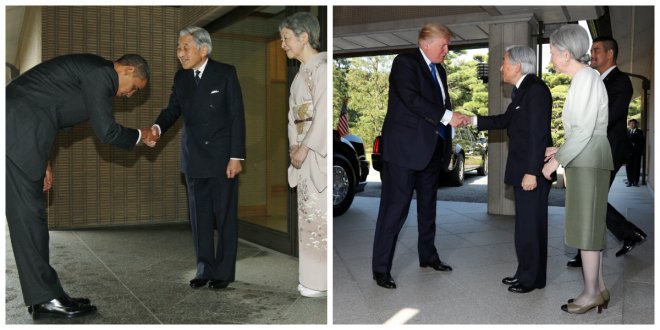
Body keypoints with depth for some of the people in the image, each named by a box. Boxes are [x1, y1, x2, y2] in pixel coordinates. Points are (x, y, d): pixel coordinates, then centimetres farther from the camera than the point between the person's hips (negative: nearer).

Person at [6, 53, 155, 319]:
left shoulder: (93, 72, 20)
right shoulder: (99, 72, -10)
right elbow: (107, 131, -13)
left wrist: (42, 161, 20)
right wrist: (140, 136, 6)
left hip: (18, 127, 10)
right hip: (19, 130, -10)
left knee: (28, 212, 9)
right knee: (28, 212, -7)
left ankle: (44, 296, 16)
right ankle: (45, 299, -1)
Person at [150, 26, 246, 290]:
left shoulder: (225, 73, -6)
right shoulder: (181, 78, 8)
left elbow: (237, 116, -9)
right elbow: (173, 109, 7)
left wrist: (236, 157, -13)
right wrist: (158, 127, -16)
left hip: (222, 158, -4)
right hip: (194, 159, 5)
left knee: (224, 216, 4)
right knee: (199, 216, 10)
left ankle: (224, 271, 16)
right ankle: (204, 269, 23)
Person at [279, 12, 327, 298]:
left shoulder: (322, 67, -11)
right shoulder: (302, 72, 16)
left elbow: (323, 114, -17)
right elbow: (294, 113, 14)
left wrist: (305, 148, -15)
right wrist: (294, 145, 1)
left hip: (320, 150, -9)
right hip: (304, 149, 9)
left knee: (318, 212, -4)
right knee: (308, 211, 12)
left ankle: (321, 280, 7)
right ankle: (312, 275, 23)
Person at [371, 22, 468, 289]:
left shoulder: (439, 70, 18)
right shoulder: (405, 62, -7)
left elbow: (443, 104, 17)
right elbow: (411, 98, -20)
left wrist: (456, 118, -3)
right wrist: (447, 116, -22)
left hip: (432, 149, 8)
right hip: (405, 147, -8)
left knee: (428, 205, 17)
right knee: (395, 207, -6)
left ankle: (428, 256, 33)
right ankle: (381, 268, 3)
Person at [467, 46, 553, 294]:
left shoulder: (536, 90, -16)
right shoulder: (522, 90, 14)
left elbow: (538, 134, -21)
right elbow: (507, 120, 21)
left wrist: (532, 172, -22)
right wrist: (473, 120, 17)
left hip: (533, 170, -10)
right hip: (521, 168, 10)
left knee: (531, 224, 0)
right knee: (524, 223, 15)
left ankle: (533, 278, 12)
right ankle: (525, 272, 26)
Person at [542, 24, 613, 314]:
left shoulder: (586, 77, -12)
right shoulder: (583, 78, 17)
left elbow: (584, 130, -18)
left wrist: (557, 161, -15)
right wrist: (560, 150, 20)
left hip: (588, 160, -10)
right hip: (586, 160, 10)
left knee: (585, 226, -5)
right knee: (590, 225, 11)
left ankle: (591, 293, 4)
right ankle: (600, 289, 18)